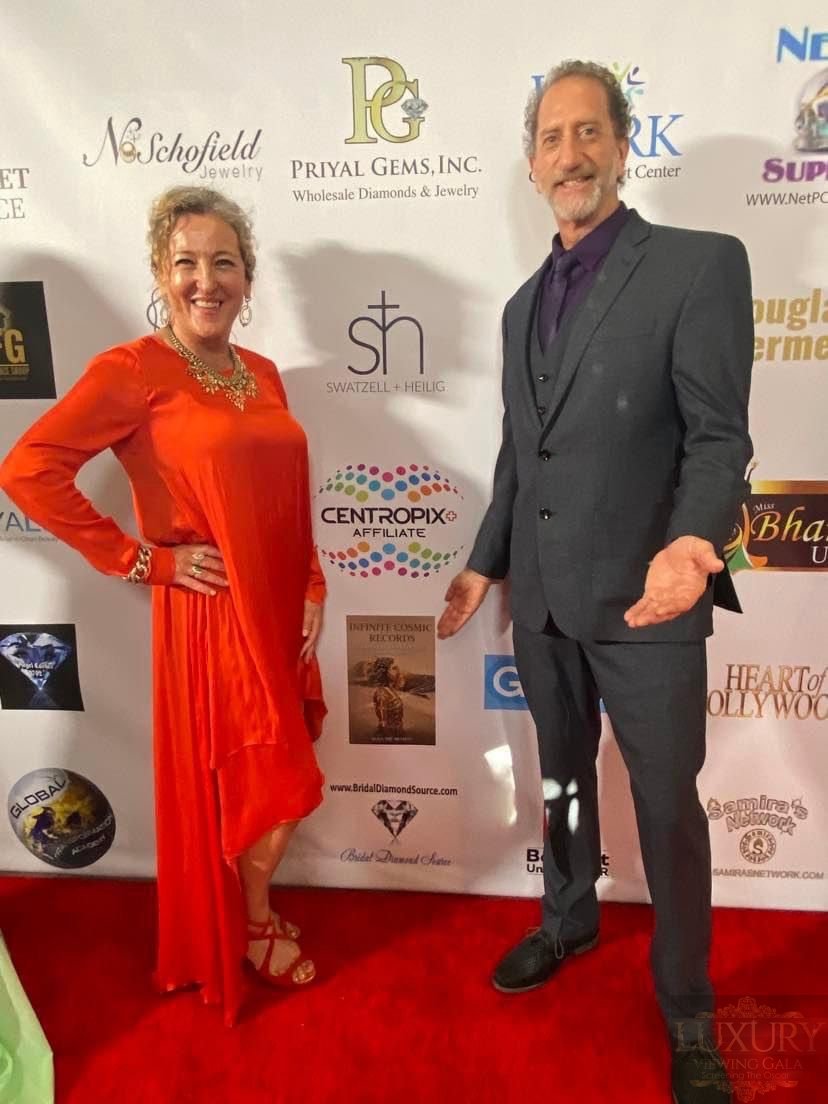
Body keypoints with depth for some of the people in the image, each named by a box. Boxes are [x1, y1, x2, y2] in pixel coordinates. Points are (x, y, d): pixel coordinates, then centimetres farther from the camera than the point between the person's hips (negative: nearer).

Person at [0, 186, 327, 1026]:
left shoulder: (263, 374, 9)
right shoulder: (134, 369, -12)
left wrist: (312, 591, 5)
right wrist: (142, 560, -16)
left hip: (279, 613, 7)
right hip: (209, 618, -7)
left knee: (273, 785, 18)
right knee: (272, 789, 7)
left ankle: (248, 914, 46)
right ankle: (252, 928, 38)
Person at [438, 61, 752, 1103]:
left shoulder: (700, 264, -5)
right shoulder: (523, 304, 14)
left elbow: (720, 434, -13)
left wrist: (690, 541, -31)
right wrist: (485, 562, 16)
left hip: (643, 598, -5)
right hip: (543, 598, 6)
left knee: (668, 807, 9)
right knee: (562, 780, 22)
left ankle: (685, 1005, 32)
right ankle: (568, 920, 47)